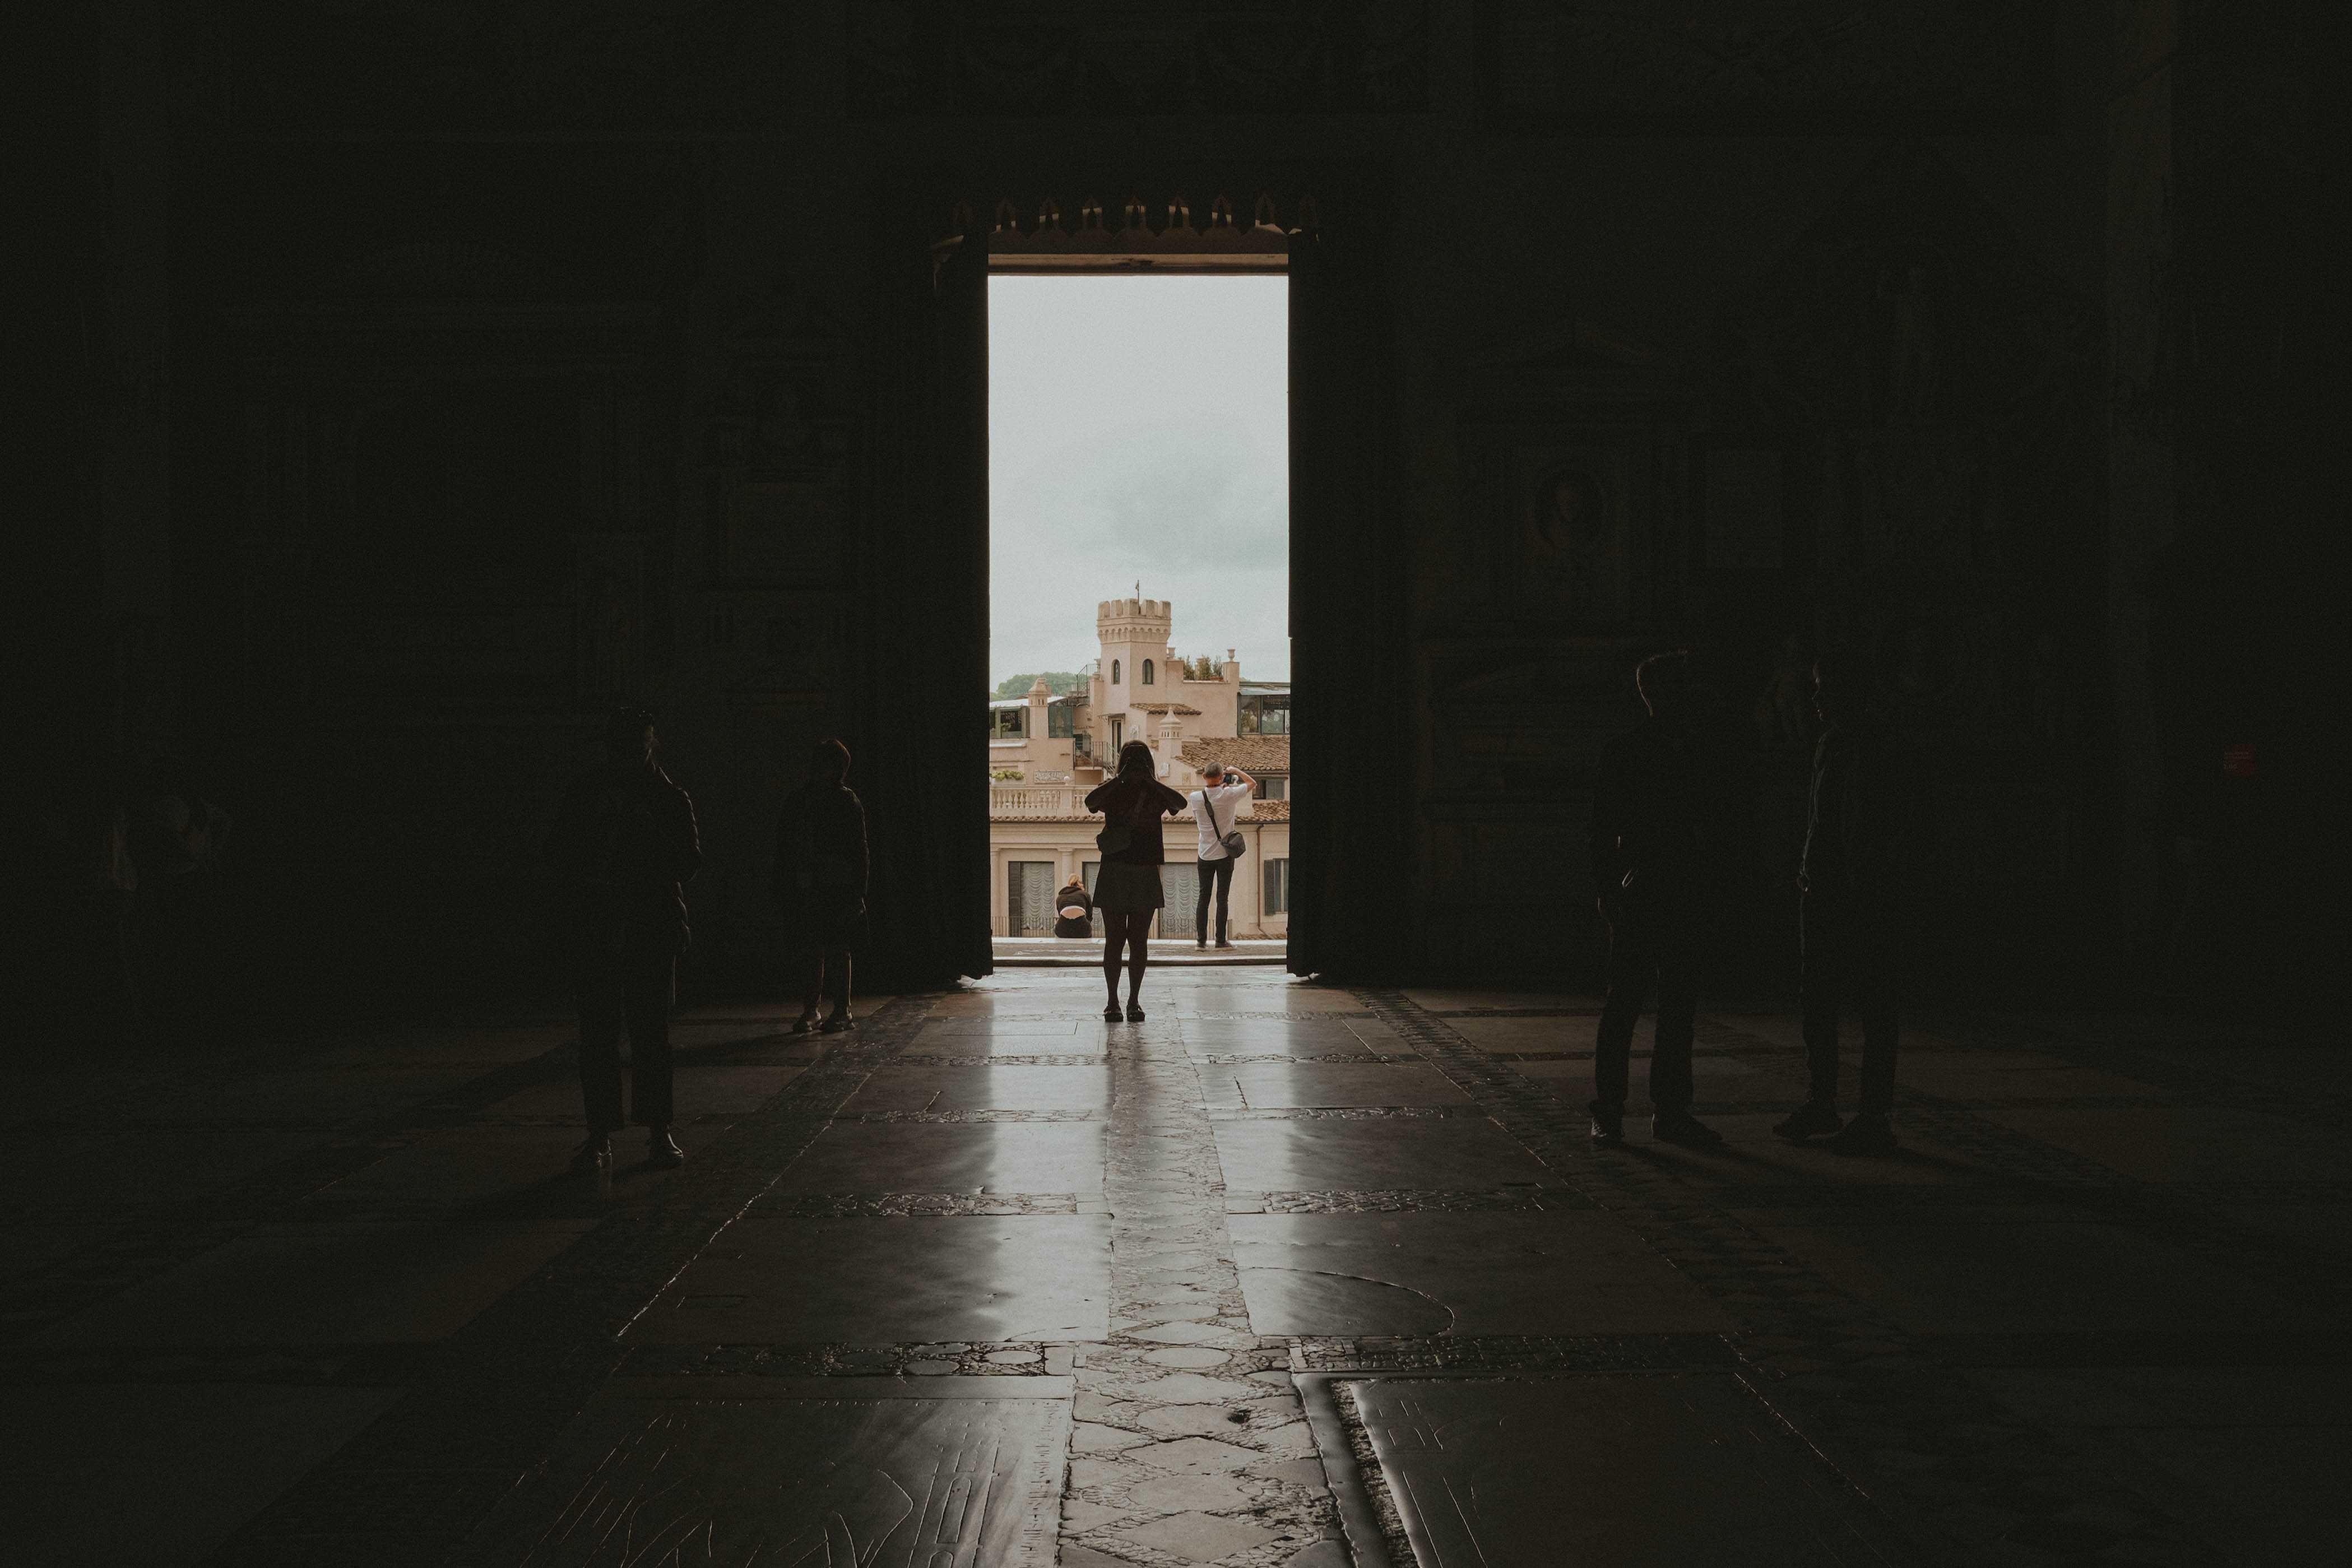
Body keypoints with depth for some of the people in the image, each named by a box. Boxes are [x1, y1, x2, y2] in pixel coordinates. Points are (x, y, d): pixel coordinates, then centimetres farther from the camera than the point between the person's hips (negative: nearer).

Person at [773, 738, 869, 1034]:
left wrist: (857, 893, -8)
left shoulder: (848, 802, 1)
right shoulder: (797, 802, 9)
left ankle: (842, 1010, 8)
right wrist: (783, 892, 4)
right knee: (808, 952, 4)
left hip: (839, 890, -3)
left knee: (838, 951, 0)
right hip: (805, 891, 3)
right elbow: (784, 850, 10)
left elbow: (860, 852, -1)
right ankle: (810, 1010, 12)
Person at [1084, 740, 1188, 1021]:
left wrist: (1150, 780, -13)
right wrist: (1120, 778, -17)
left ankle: (1134, 1001, 9)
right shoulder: (1112, 790, 3)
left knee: (1139, 941, 3)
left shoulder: (1155, 793, 7)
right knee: (1114, 940, 0)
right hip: (1114, 871, -1)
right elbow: (1090, 801, -19)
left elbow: (1180, 803, -13)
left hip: (1146, 874, 1)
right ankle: (1113, 1001, 5)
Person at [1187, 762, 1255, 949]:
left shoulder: (1195, 797, -8)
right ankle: (1221, 940, 2)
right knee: (1222, 898, 1)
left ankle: (1201, 940, 6)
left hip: (1205, 855, 2)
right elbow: (1252, 782, 2)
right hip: (1225, 854, -2)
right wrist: (1236, 771, 15)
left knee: (1203, 897, 7)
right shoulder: (1228, 795, -13)